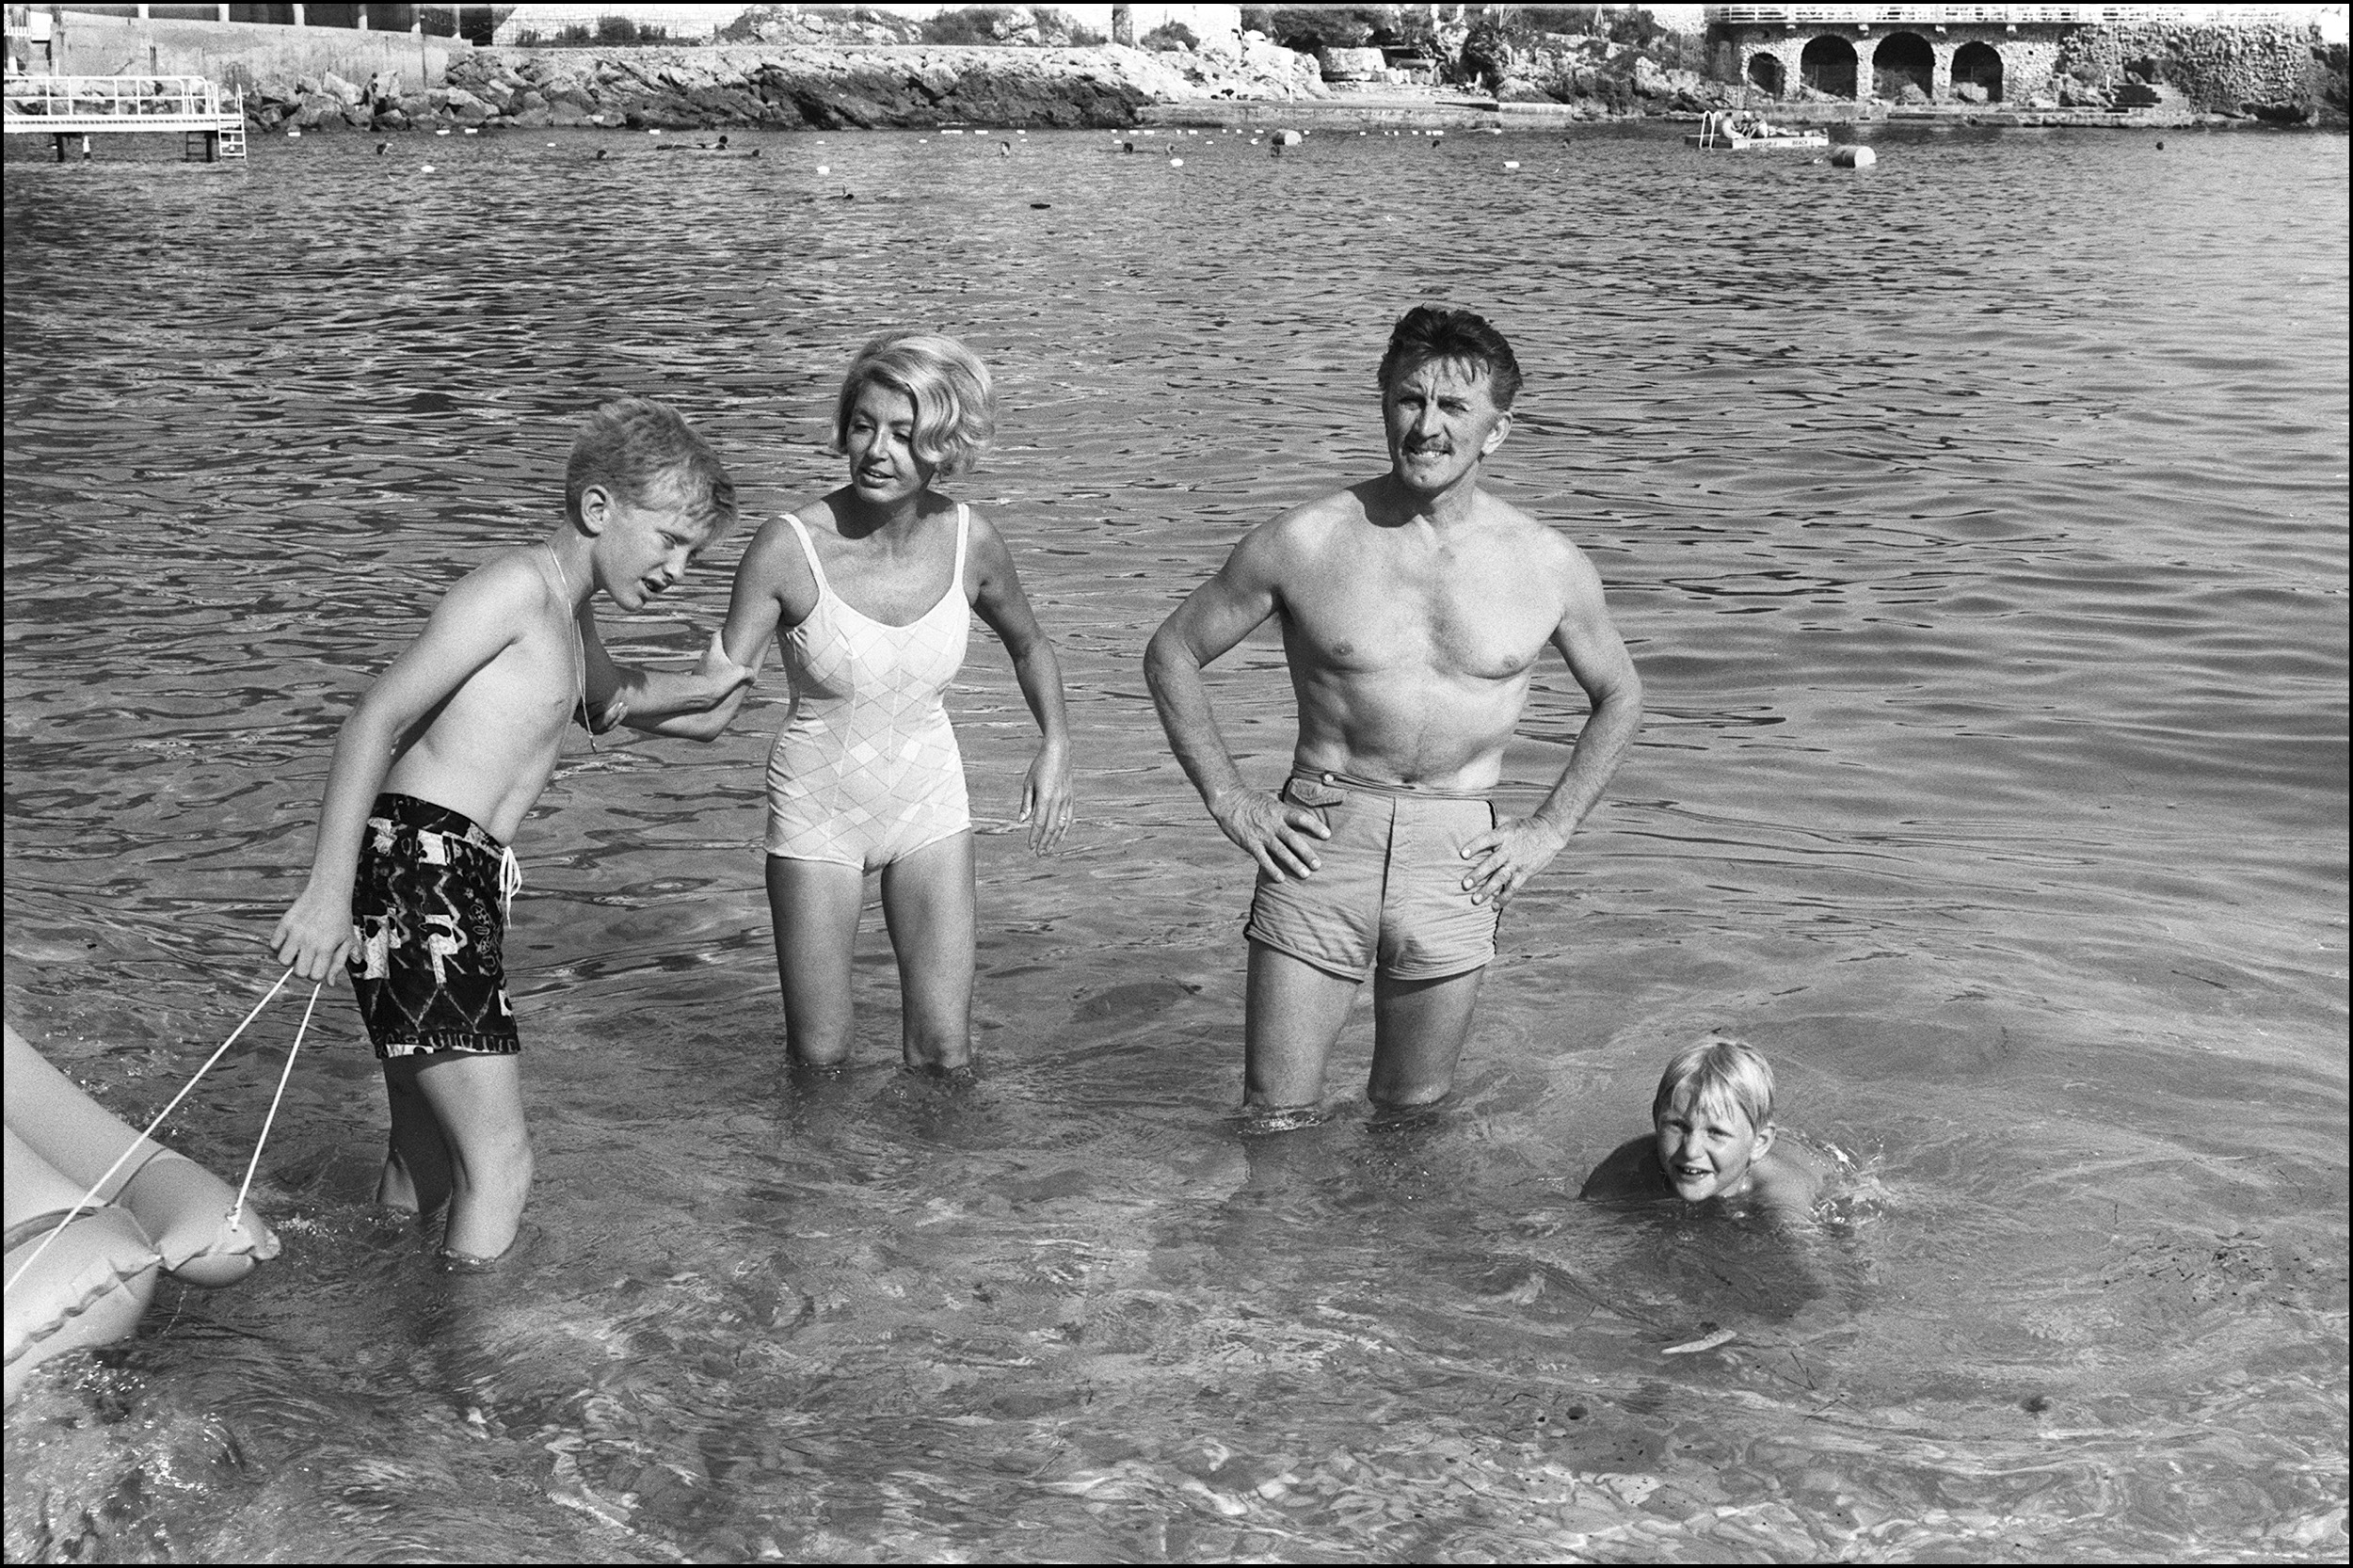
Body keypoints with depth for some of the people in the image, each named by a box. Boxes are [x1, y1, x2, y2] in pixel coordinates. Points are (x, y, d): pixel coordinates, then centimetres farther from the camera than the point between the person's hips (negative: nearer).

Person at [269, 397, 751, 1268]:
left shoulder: (566, 615, 23)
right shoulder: (519, 585, -7)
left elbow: (614, 700, 48)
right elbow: (374, 722, -16)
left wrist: (695, 691, 30)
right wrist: (329, 891, -23)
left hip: (467, 889, 10)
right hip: (416, 872, -10)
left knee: (427, 1172, 15)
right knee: (499, 1166, -15)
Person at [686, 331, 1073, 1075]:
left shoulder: (969, 541, -12)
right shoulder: (789, 548, -23)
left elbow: (1029, 645, 9)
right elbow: (711, 705, -23)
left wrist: (1056, 742, -4)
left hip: (928, 802, 2)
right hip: (817, 811, -2)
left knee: (945, 1056, 0)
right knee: (819, 1060, 6)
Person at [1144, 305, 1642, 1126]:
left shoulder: (1548, 566, -1)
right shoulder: (1305, 542, -6)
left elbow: (1618, 696, 16)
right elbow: (1171, 654, 5)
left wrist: (1549, 829, 7)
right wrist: (1229, 801, -1)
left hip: (1457, 862, 1)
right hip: (1319, 843, -1)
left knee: (1412, 1119, 14)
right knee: (1274, 1122, 2)